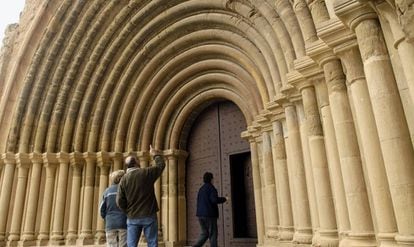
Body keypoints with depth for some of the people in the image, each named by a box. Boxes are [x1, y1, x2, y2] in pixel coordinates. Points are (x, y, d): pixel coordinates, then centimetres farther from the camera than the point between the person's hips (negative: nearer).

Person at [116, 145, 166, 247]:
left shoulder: (124, 179, -2)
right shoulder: (146, 172, -8)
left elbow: (120, 202, -4)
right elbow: (161, 165, 7)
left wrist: (128, 211, 13)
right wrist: (155, 154, 23)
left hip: (132, 218, 2)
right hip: (149, 216, -2)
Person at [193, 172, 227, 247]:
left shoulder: (201, 189, 16)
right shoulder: (211, 187, -8)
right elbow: (215, 199, -20)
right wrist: (224, 199, -5)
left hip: (200, 214, 7)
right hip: (209, 214, -7)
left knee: (204, 233, 13)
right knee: (213, 234, 1)